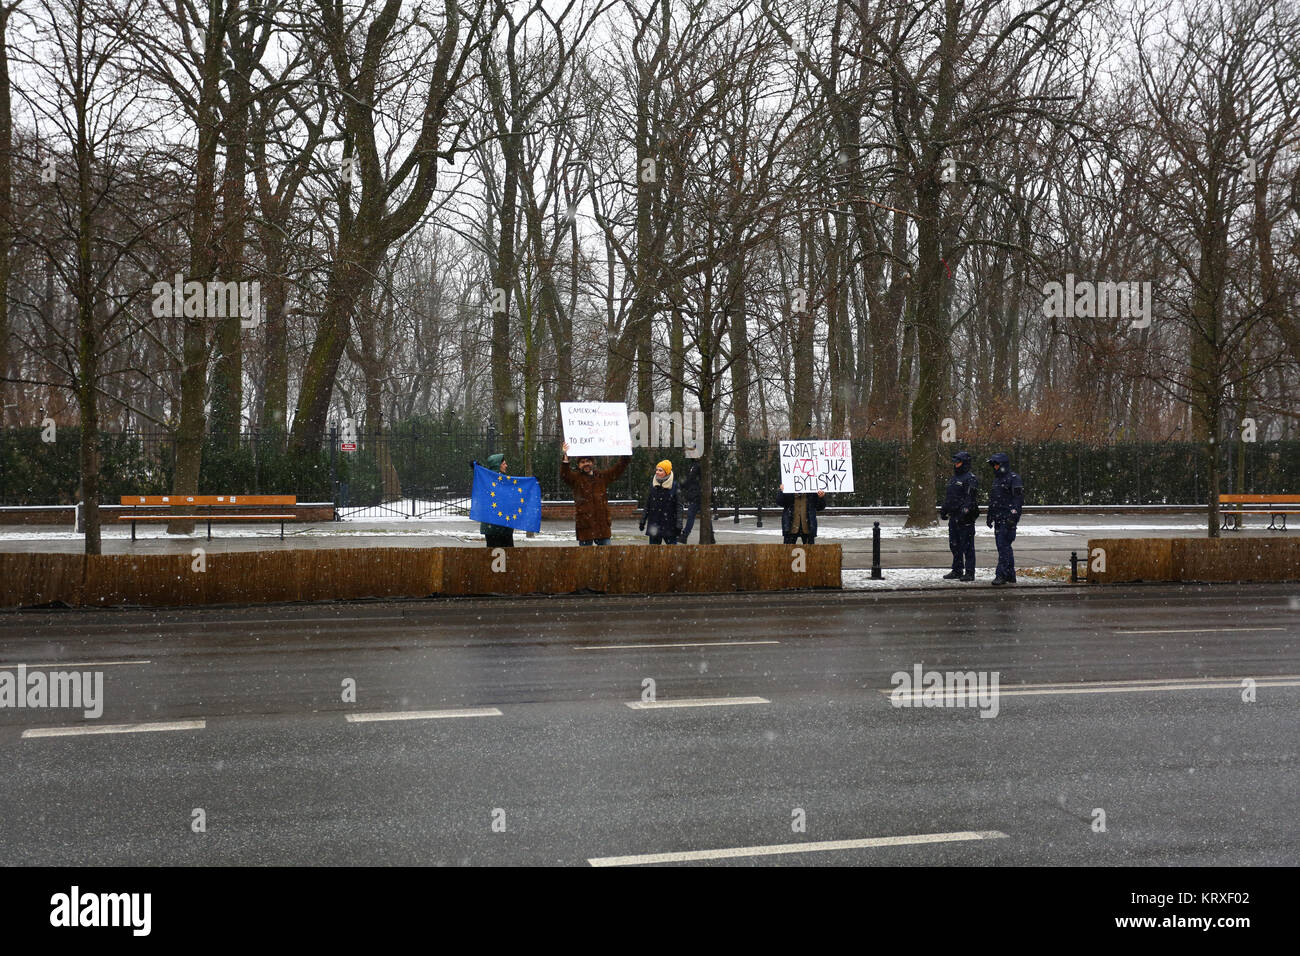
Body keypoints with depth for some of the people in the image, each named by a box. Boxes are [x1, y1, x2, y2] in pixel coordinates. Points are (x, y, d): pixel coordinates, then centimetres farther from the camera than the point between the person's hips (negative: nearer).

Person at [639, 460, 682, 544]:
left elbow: (679, 506, -3)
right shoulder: (652, 485, 6)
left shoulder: (674, 486, -5)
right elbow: (647, 504, 13)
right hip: (654, 524, 3)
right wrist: (643, 521, 12)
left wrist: (678, 525, -7)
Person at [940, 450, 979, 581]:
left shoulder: (970, 479, -9)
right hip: (953, 518, 9)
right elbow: (948, 497, 28)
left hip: (965, 519, -9)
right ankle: (957, 571, 22)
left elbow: (971, 499, -17)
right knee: (954, 545, 13)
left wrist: (965, 511, -25)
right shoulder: (953, 479, 19)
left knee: (967, 546, -6)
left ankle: (969, 573, -3)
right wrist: (944, 510, 19)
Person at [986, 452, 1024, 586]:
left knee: (1003, 546, -14)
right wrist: (990, 516, 23)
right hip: (998, 520, 9)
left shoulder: (1013, 479, -9)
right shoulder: (997, 479, 20)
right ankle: (1010, 576, 17)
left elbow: (1018, 499, -16)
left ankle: (1001, 575, -16)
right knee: (1003, 547, 11)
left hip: (1008, 520, -9)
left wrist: (1013, 517, -23)